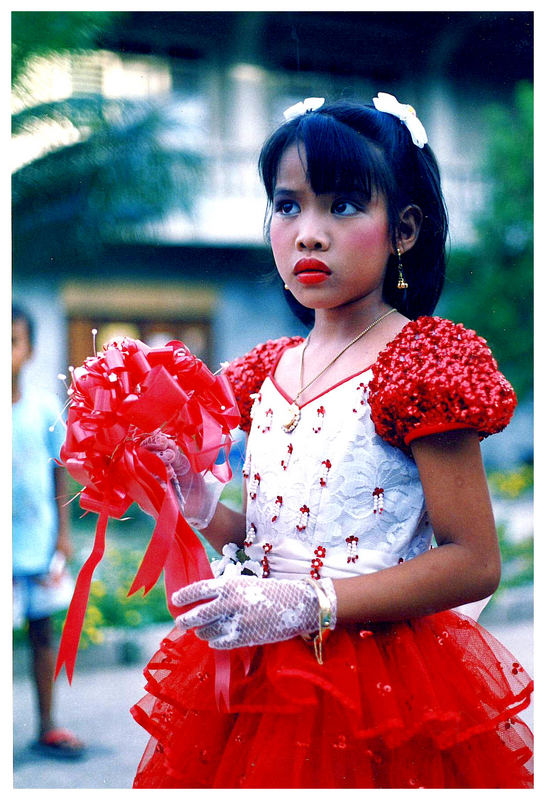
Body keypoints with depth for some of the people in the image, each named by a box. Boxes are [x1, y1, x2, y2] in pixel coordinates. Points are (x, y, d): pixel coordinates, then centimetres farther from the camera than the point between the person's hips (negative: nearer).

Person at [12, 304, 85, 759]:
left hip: (40, 541, 3)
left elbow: (57, 470, 7)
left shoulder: (43, 407, 0)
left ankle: (47, 728, 23)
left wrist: (62, 532, 7)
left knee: (43, 630, 11)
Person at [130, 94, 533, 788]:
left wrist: (308, 603, -25)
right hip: (259, 682, 7)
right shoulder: (269, 371, 8)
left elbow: (473, 563, -18)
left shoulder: (423, 363, -14)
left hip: (379, 697, -6)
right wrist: (197, 505, -4)